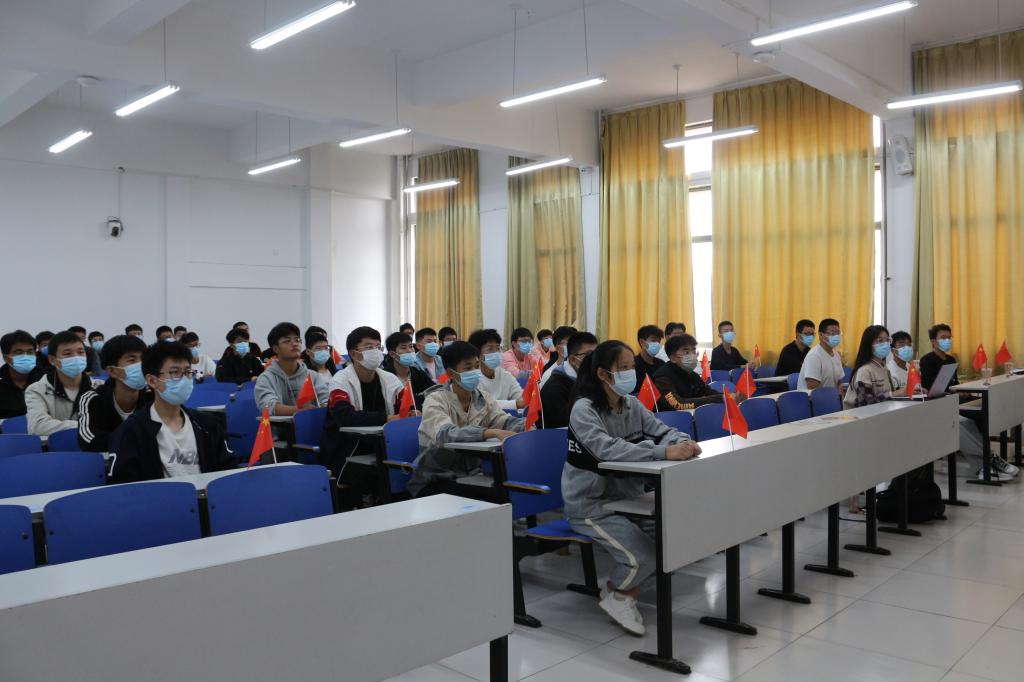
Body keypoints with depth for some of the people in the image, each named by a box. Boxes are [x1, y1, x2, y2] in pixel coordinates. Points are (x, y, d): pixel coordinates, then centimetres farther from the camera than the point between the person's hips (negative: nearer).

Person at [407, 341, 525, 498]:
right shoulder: (436, 400, -14)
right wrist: (493, 433, -43)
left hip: (471, 475, 5)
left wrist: (527, 425, -30)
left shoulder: (482, 398, 5)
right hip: (435, 480, -5)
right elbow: (446, 434, -32)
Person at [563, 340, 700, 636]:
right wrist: (664, 452, -45)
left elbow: (663, 431, -2)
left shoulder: (632, 405, 4)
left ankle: (627, 587, 16)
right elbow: (609, 449, -34)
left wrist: (684, 442, -27)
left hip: (627, 495, 7)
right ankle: (615, 593, 11)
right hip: (590, 504, -7)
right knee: (643, 555, -21)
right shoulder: (584, 410, -18)